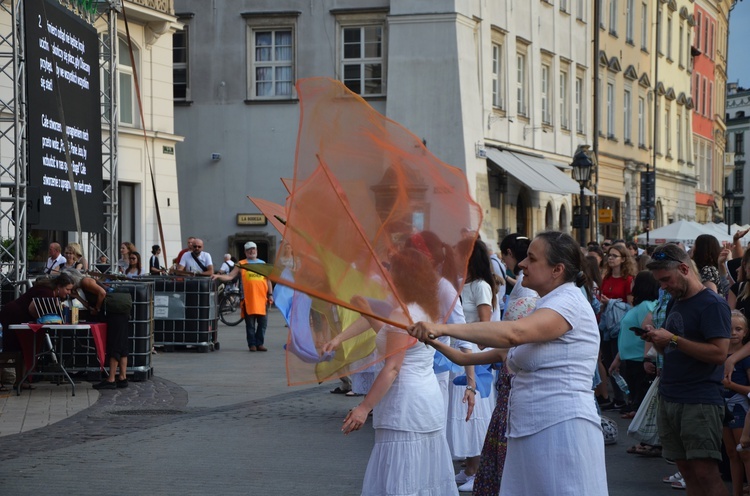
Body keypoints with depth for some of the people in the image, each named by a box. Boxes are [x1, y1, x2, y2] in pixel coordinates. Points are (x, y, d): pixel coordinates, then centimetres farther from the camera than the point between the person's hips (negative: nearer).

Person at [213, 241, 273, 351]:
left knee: (263, 322, 1)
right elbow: (230, 276, 2)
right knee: (250, 323, 0)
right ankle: (252, 344, 5)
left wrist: (270, 294, 10)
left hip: (262, 298, 3)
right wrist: (218, 276, -14)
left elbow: (268, 280, 18)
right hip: (248, 299, -3)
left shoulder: (263, 264, 16)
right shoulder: (241, 264, 8)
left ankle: (259, 343, 10)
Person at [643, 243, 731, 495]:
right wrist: (656, 338, 2)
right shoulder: (675, 303, 17)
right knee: (686, 469, 6)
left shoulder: (712, 304, -9)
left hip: (700, 401, -8)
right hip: (669, 398, 8)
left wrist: (672, 339, -18)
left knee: (705, 472, -13)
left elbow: (719, 353, -19)